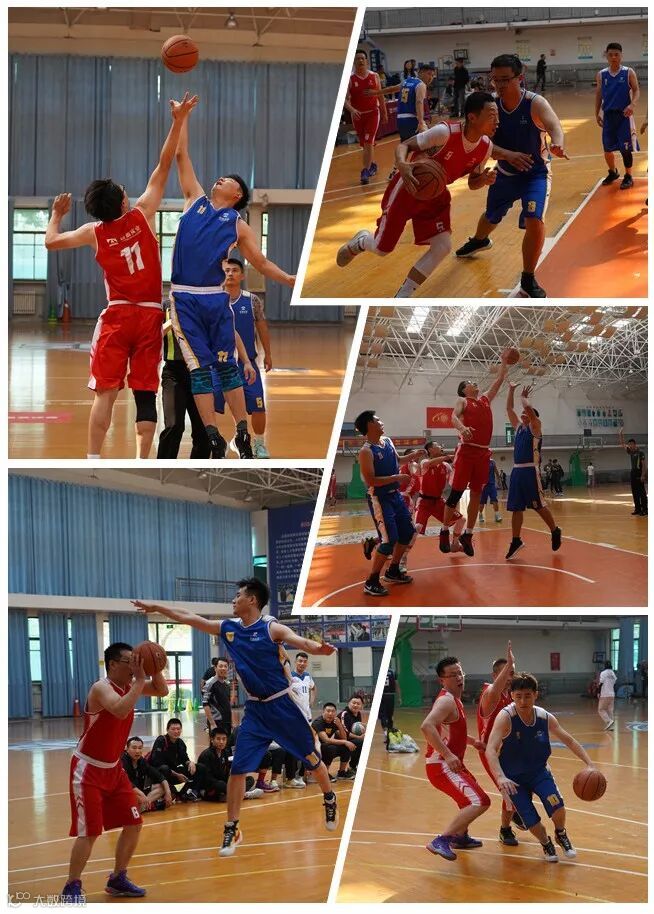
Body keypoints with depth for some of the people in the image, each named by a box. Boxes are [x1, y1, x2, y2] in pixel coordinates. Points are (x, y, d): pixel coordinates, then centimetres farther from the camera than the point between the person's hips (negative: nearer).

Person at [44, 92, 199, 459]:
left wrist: (57, 214, 32)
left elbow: (51, 241, 14)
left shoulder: (94, 233, 1)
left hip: (117, 315, 0)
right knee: (145, 392, 1)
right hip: (150, 315, 0)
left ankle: (93, 461, -6)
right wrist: (178, 121, -1)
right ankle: (142, 461, -3)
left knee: (105, 392, 0)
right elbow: (164, 165, -3)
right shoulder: (143, 214, -3)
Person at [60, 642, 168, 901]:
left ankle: (117, 880, 23)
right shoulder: (101, 688, -23)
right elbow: (121, 711, -42)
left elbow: (162, 691, 9)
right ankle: (71, 889, 2)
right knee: (89, 832, -12)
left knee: (133, 824, 8)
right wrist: (140, 680, -35)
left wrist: (154, 669, -9)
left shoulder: (129, 685, 2)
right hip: (88, 769, -8)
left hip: (113, 768, 9)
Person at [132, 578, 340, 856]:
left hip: (282, 705, -4)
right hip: (255, 708, 4)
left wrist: (319, 648, -52)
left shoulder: (272, 628, -14)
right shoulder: (227, 628, 1)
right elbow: (189, 618, 8)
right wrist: (155, 607, 11)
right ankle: (232, 830, 5)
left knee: (311, 758, 10)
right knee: (237, 768, -4)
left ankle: (330, 801, 36)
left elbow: (301, 642, -30)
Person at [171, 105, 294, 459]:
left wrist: (289, 279, -4)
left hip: (215, 297, 0)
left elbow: (261, 262, 11)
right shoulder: (195, 199, 14)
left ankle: (242, 436, 8)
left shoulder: (238, 225, 11)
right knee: (199, 367, -1)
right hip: (184, 297, 0)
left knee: (227, 364, 3)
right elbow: (181, 155, 17)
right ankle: (214, 439, 1)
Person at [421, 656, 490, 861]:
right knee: (480, 802, -22)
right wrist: (448, 755, -35)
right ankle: (441, 841, -26)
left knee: (472, 795, 32)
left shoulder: (454, 699, 14)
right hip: (442, 765, -11)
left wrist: (472, 741, 26)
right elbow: (426, 726, -34)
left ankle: (460, 836, 44)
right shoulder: (447, 700, -17)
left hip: (451, 762, 11)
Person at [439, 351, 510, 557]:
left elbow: (499, 381, 27)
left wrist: (504, 361, 25)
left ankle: (467, 535, 11)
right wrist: (462, 427, -35)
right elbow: (454, 417, -14)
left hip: (483, 452, 6)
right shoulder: (462, 402, 4)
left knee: (476, 495, 6)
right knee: (456, 492, -7)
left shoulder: (486, 400, 20)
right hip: (467, 450, -6)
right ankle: (444, 532, 1)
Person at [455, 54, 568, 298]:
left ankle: (528, 281, -10)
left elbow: (554, 126, -44)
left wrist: (557, 144, -67)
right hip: (504, 172, 5)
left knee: (534, 222, -26)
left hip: (535, 172, -5)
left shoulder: (535, 103, -26)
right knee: (491, 216, 27)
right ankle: (479, 241, 64)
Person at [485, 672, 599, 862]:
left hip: (539, 771, 3)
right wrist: (500, 777, -48)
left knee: (557, 806, -21)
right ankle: (545, 843, 20)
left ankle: (560, 834, 13)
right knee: (531, 821, -15)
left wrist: (589, 763, -7)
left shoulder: (546, 718, -9)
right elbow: (490, 750, -33)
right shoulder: (506, 717, -23)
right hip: (513, 778, -3)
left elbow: (569, 741, 4)